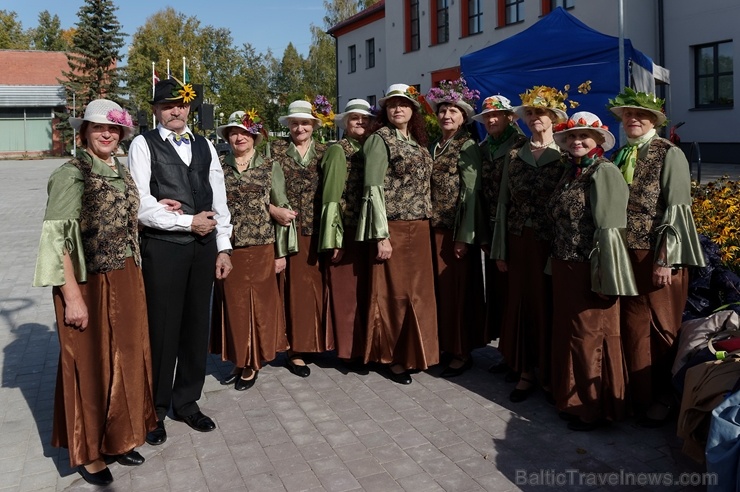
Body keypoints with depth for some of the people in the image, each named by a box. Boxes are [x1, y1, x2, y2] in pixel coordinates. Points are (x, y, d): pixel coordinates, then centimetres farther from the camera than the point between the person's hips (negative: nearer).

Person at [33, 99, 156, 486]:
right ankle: (88, 452, 24)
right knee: (90, 364, 6)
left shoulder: (121, 171, 9)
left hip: (126, 281, 7)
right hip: (88, 283, -7)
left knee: (125, 358, 15)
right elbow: (57, 237, -17)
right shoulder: (72, 174, -13)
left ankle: (117, 437, 33)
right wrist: (72, 297, -19)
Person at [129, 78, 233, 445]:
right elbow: (142, 206, -11)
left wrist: (223, 247, 6)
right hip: (162, 246, -4)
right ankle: (155, 409, 19)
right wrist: (188, 222, -10)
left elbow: (219, 201, 12)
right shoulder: (143, 145, -1)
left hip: (204, 246, 5)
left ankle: (187, 402, 27)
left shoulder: (205, 147, 14)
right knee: (162, 330, 1)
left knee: (197, 326, 11)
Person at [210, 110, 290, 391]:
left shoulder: (270, 167, 3)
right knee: (232, 305, 6)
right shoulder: (218, 167, 6)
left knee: (258, 305, 4)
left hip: (261, 248, -1)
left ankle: (253, 364, 18)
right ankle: (238, 360, 22)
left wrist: (281, 252, -1)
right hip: (228, 248, 2)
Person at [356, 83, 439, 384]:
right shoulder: (380, 139, -6)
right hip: (394, 227, -7)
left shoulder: (417, 141, 14)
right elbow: (374, 189, -13)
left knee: (418, 291, 12)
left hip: (420, 227, 7)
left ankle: (413, 351, 26)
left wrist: (426, 225, 9)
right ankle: (394, 357, 13)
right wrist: (381, 235, -19)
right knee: (395, 293, 0)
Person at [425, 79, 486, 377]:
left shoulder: (467, 147, -5)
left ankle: (462, 353, 11)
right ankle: (442, 344, 23)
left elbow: (471, 194, -11)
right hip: (432, 228, 6)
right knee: (437, 288, 10)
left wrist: (465, 236, -16)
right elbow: (427, 188, 13)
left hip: (455, 230, -6)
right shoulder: (433, 146, 15)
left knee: (456, 289, 0)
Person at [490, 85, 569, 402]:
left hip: (552, 242, -3)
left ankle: (550, 374, 18)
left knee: (549, 305, 3)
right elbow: (504, 203, 7)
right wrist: (500, 249, 3)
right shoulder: (514, 156, 8)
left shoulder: (564, 157, -2)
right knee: (522, 303, 7)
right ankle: (526, 372, 19)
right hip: (520, 242, 3)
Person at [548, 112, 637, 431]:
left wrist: (606, 277, -20)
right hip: (564, 268, 8)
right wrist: (556, 264, 12)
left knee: (590, 336, 3)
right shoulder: (570, 174, 12)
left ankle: (594, 407, 18)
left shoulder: (605, 173, -11)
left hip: (590, 270, -8)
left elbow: (610, 228, -17)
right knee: (567, 332, 15)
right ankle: (573, 398, 31)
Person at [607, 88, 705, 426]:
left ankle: (663, 397, 20)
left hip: (658, 256, -5)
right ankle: (638, 394, 26)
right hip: (626, 254, 5)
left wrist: (665, 259, -17)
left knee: (661, 329, 4)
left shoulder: (669, 154, -5)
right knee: (633, 326, 12)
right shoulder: (619, 157, 11)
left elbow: (676, 210, -11)